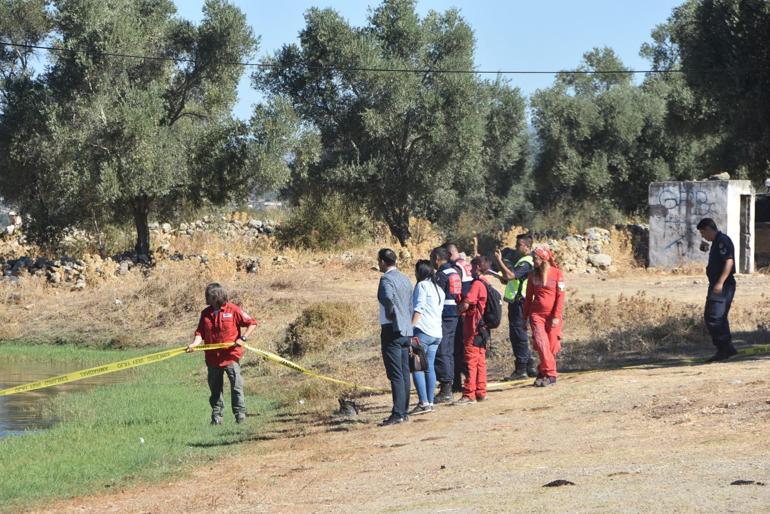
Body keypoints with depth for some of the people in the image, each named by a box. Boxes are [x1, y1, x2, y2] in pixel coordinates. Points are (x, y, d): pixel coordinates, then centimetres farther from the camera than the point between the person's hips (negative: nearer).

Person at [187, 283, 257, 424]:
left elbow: (252, 323, -2)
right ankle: (216, 416, 18)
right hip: (212, 358, 4)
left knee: (236, 386, -6)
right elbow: (200, 332, 3)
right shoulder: (206, 313, 7)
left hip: (231, 356, -4)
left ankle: (240, 414, -1)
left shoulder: (233, 310, -5)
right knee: (215, 388, 10)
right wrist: (194, 343, -16)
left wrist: (243, 338, -13)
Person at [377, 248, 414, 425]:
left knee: (395, 375, -9)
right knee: (404, 374, 12)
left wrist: (390, 314, -16)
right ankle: (404, 411, 17)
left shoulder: (387, 279, -13)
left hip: (392, 330, -9)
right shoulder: (405, 279, 14)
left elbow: (388, 298, -33)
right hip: (406, 331, 9)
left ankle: (398, 414, -12)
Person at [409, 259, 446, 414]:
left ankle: (423, 402, -16)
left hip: (423, 331, -8)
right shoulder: (439, 289, 21)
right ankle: (430, 402, 10)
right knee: (429, 367, 11)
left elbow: (418, 309, -13)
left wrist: (411, 326, -16)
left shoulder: (422, 285, -4)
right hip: (437, 333, 8)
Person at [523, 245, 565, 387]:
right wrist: (525, 317, 13)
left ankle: (543, 372, 11)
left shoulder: (557, 273, -1)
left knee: (552, 346, -2)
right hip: (536, 314, 2)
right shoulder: (533, 274, 9)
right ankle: (550, 374, -14)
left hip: (552, 315, -2)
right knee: (541, 343, -14)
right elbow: (528, 297, 14)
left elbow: (560, 296, -3)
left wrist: (557, 316, -9)